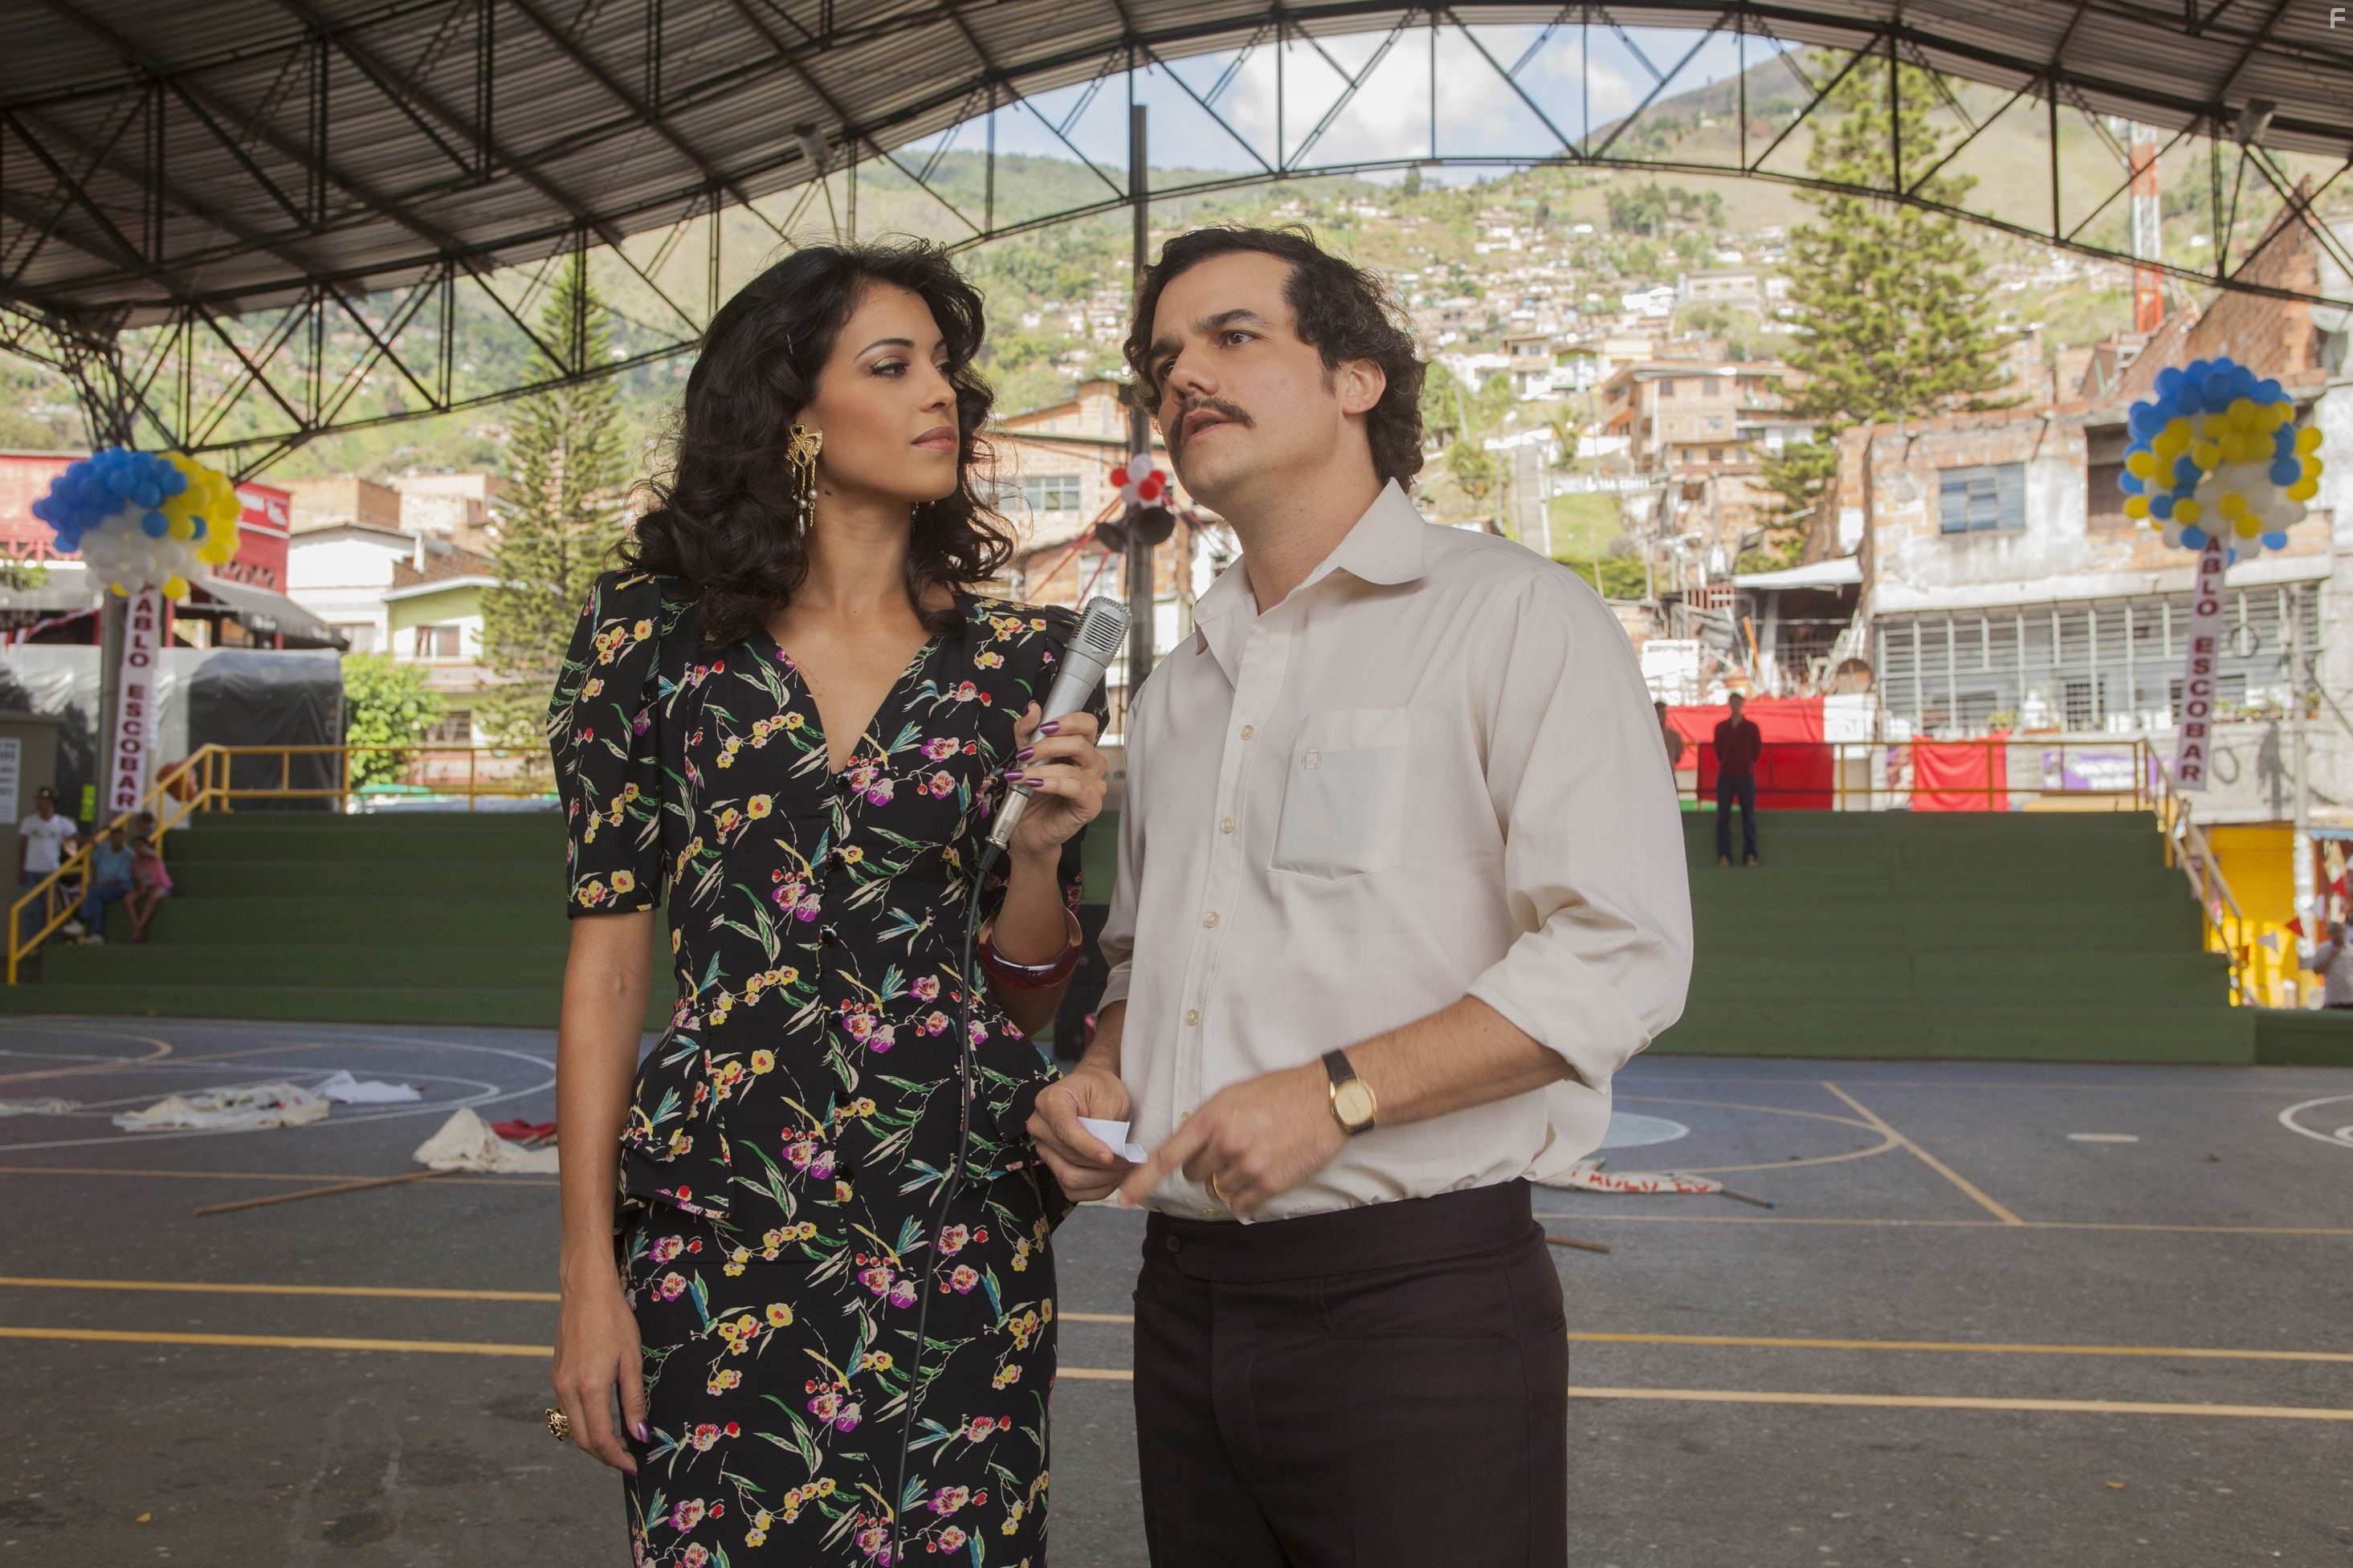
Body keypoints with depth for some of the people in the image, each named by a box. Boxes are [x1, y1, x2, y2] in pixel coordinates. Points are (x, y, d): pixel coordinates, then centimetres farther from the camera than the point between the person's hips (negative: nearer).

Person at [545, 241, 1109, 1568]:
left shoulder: (1023, 661, 3)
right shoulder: (656, 632, -1)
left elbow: (1022, 995, 7)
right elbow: (609, 958, 0)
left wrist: (1043, 847, -12)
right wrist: (589, 1271, -3)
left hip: (966, 1237, 2)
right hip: (719, 1225, -1)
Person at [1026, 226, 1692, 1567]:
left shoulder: (1515, 616, -5)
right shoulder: (1177, 691, 16)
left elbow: (1620, 952, -14)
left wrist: (1338, 1092, -21)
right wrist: (1098, 1077, 4)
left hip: (1415, 1294, -6)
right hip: (1188, 1294, 6)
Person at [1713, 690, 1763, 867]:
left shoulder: (1752, 727, 3)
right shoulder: (1720, 728, 6)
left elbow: (1758, 751, 10)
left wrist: (1747, 766, 11)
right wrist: (1728, 765, 11)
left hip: (1746, 776, -1)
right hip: (1725, 776, 1)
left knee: (1749, 817, -1)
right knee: (1723, 817, -3)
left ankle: (1750, 855, 0)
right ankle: (1724, 855, -2)